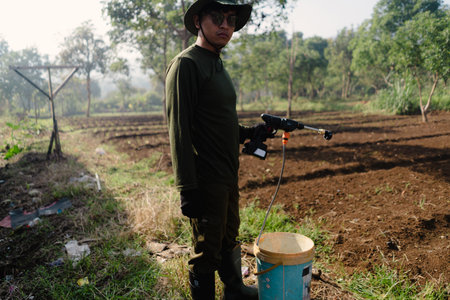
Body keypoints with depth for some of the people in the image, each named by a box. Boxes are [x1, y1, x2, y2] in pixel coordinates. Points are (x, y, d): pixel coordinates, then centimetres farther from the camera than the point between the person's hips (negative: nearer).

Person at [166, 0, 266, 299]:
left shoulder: (218, 65, 15)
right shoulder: (186, 64, -14)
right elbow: (179, 131, -20)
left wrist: (249, 132, 12)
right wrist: (188, 189, -23)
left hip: (228, 176, 9)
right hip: (206, 181, -9)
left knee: (229, 240, 24)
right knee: (207, 251, 5)